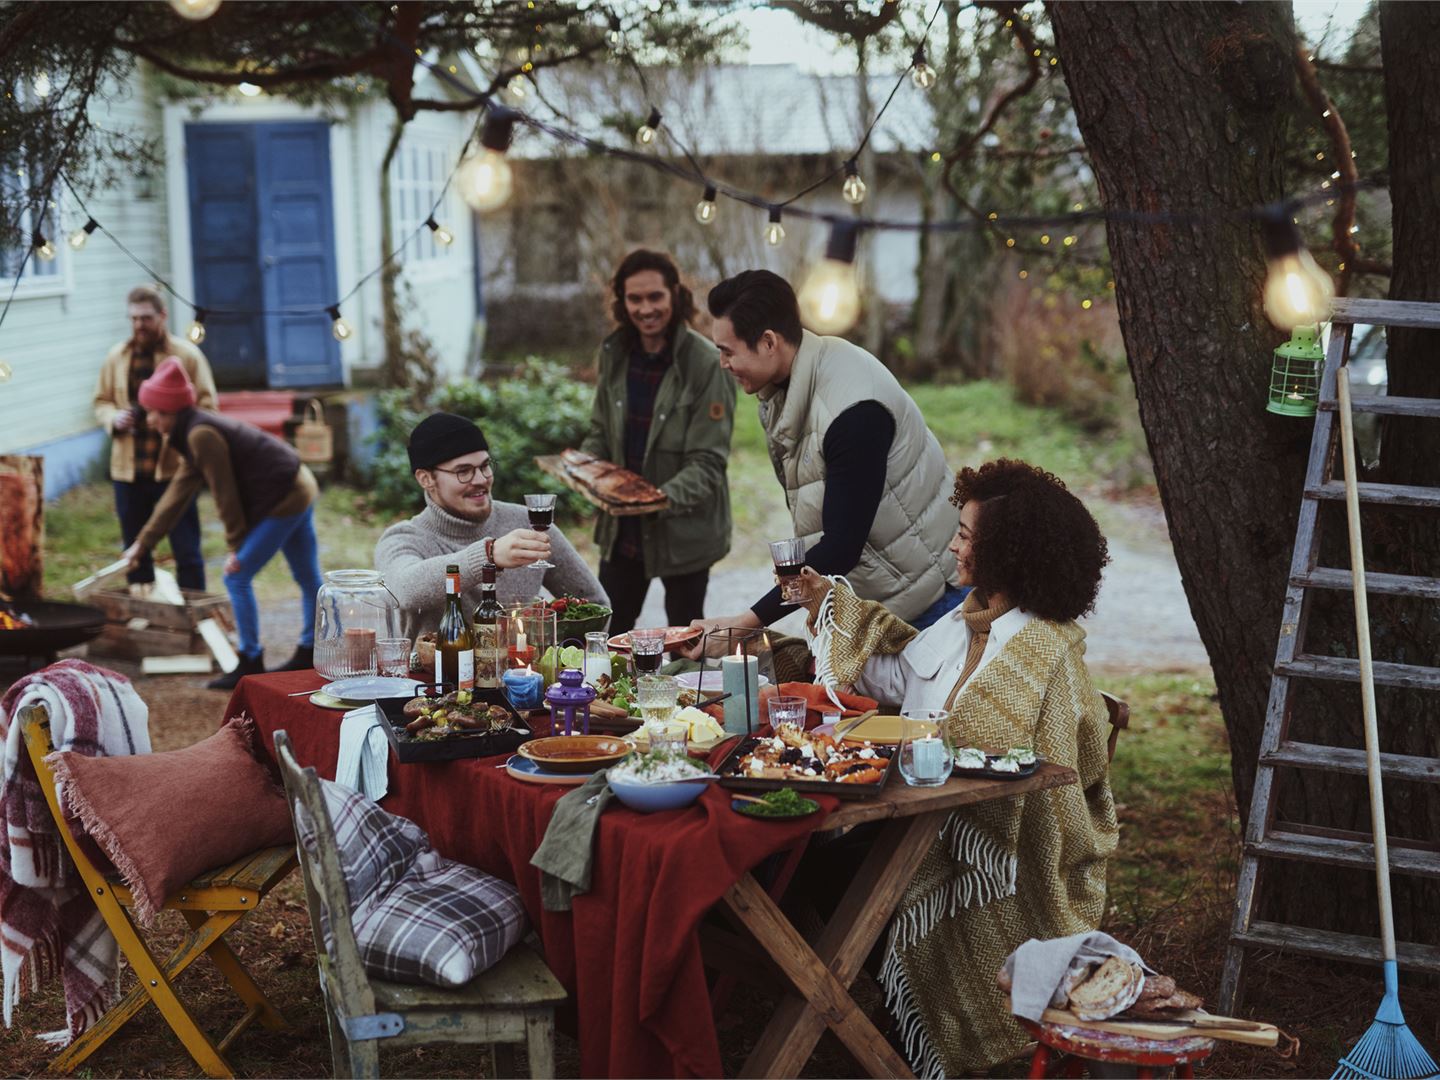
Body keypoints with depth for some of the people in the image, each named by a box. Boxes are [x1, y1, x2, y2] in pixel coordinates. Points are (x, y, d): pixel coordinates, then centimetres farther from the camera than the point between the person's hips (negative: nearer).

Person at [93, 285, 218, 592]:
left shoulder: (188, 355, -2)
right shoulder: (116, 357, 9)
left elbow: (206, 407, -4)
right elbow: (101, 402, 16)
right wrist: (113, 418, -5)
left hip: (174, 468, -4)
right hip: (128, 471, 4)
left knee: (186, 550, 1)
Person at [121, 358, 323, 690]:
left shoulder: (201, 435, -19)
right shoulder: (196, 432, 13)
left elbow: (224, 494, -17)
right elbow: (177, 494, 16)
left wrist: (236, 546, -7)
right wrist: (142, 544, 18)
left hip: (283, 500, -10)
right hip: (300, 489, 10)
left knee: (237, 578, -3)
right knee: (308, 579, 18)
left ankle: (251, 665, 4)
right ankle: (310, 653, 30)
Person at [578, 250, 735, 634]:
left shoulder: (705, 363, -18)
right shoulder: (615, 353, -2)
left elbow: (707, 461, -18)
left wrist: (664, 498, -34)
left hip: (684, 527, -5)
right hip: (623, 526, 5)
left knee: (684, 632, 15)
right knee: (609, 629, 16)